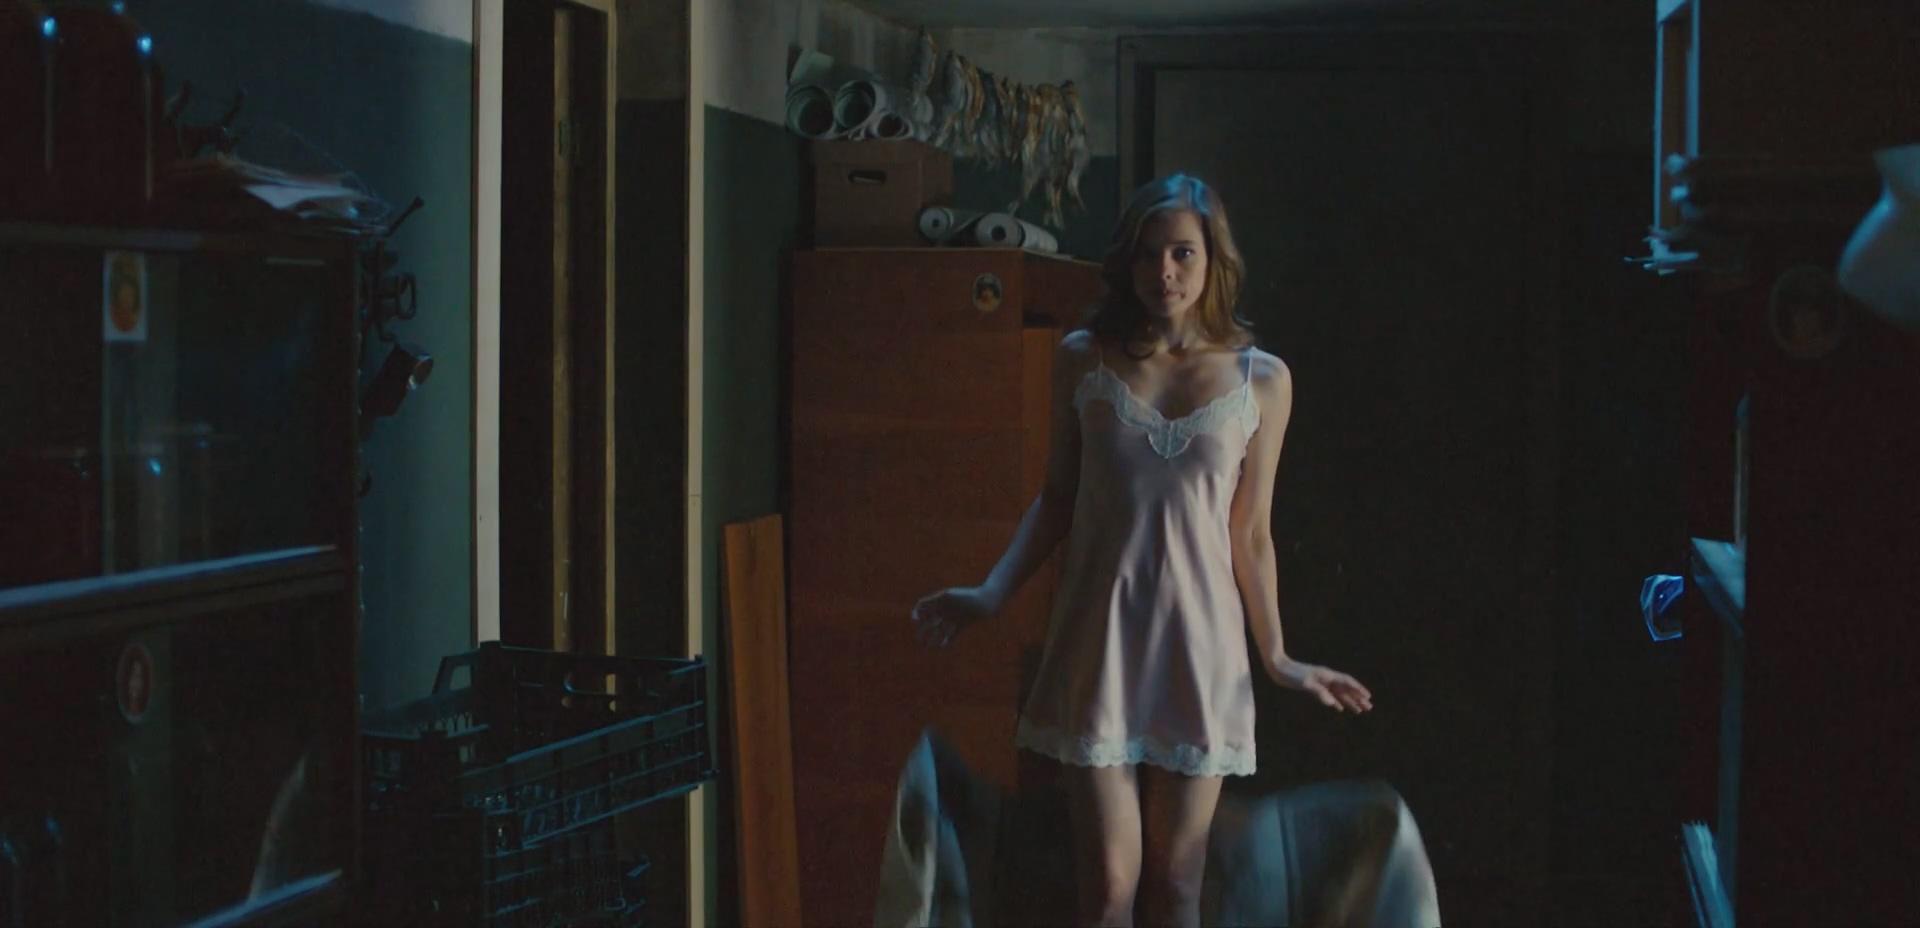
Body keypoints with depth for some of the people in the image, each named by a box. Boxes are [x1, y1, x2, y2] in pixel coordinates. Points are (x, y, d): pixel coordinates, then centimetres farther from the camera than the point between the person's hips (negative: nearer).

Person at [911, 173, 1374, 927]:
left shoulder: (1262, 381, 1)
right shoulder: (1083, 360, 2)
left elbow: (1250, 535, 6)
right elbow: (1056, 500, 10)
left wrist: (1277, 657, 6)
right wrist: (991, 596, 2)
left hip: (1198, 648, 0)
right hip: (1100, 642, 0)